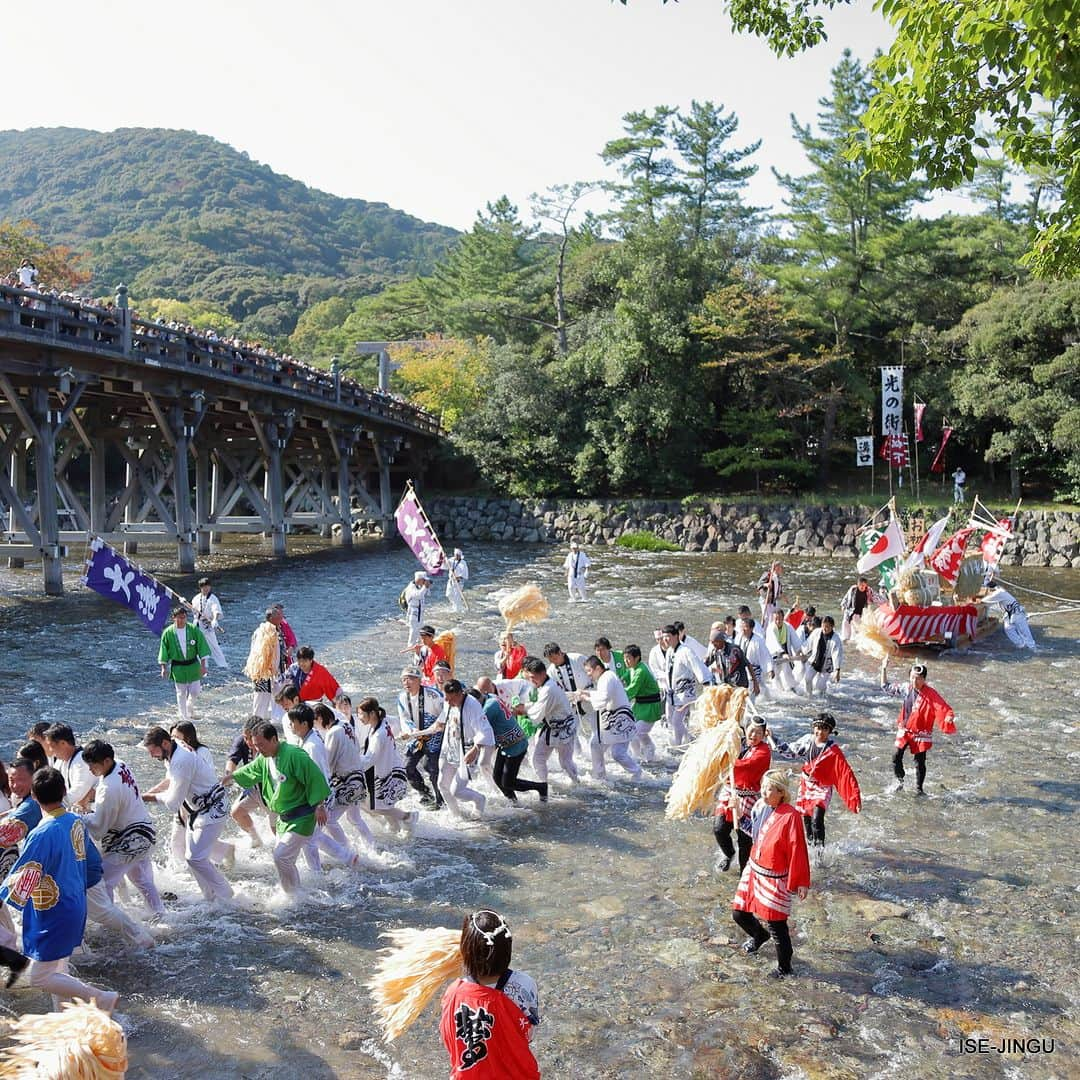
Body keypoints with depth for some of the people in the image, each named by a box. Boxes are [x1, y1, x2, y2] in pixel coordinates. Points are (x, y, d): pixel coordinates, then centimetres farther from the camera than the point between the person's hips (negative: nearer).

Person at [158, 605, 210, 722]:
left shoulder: (194, 630, -10)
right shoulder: (168, 633, -9)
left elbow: (202, 647, -5)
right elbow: (164, 651, 1)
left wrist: (203, 665, -6)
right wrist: (164, 667, 1)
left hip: (193, 665, 1)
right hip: (177, 668, -1)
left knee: (195, 692, 5)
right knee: (181, 693, 6)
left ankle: (189, 705, 38)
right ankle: (184, 717, 21)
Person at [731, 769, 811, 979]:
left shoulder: (790, 816, -23)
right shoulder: (760, 807, -2)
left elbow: (798, 851, -17)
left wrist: (801, 882, -13)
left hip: (774, 879, -7)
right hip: (753, 871, 7)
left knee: (776, 927, 5)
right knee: (739, 913, 15)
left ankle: (784, 967, 29)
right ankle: (759, 935, 47)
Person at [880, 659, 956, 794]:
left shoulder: (930, 694, -17)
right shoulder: (906, 688, -3)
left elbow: (943, 708, -22)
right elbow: (886, 687, 9)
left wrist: (949, 717, -44)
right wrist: (884, 669, 2)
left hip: (921, 733, -4)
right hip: (904, 730, 4)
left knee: (920, 762, 6)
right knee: (896, 757, 3)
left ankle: (919, 789, 24)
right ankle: (899, 781, 29)